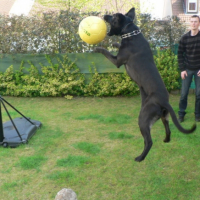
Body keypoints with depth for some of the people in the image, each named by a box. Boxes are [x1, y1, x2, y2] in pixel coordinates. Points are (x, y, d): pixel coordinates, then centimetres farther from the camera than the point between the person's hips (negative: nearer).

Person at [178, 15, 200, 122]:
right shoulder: (184, 38, -1)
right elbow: (180, 54, 3)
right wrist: (182, 69, -4)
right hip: (187, 69, 1)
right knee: (184, 93, 3)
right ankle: (181, 113, 17)